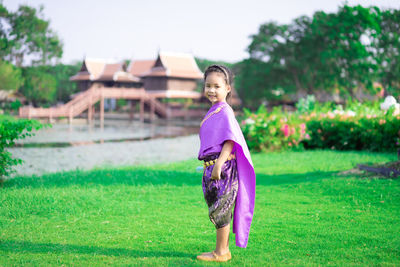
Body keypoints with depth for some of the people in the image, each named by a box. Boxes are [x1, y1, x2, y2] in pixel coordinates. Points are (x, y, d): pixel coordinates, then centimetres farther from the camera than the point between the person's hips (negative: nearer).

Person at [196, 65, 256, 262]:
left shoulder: (224, 112, -14)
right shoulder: (213, 111, 16)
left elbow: (230, 141, -21)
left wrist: (218, 164, -26)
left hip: (222, 166, -10)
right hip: (211, 166, 10)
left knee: (220, 209, -2)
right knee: (217, 208, 14)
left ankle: (221, 252, 7)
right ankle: (223, 249, 24)